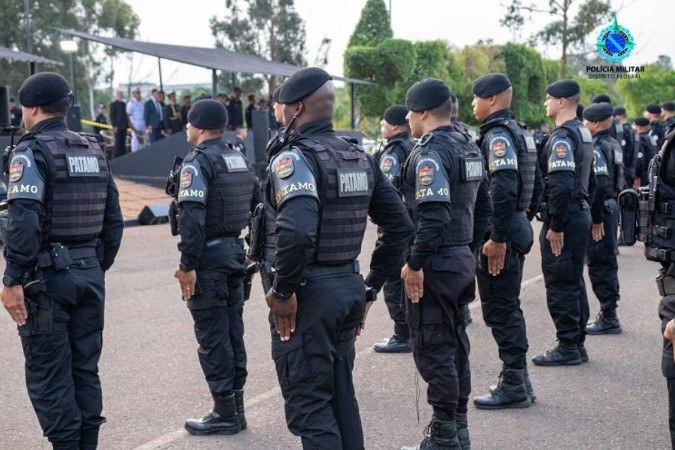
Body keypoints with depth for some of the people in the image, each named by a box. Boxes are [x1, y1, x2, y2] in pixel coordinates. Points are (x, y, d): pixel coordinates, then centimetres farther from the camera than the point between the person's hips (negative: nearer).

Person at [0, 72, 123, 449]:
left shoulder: (32, 152, -10)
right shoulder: (94, 151, 12)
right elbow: (113, 220, 14)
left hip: (47, 276, -7)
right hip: (90, 273, 7)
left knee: (49, 375, 0)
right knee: (85, 369, 14)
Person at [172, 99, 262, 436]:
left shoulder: (198, 162, -13)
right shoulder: (241, 161, 12)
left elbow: (192, 218, -21)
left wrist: (187, 265, -20)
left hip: (209, 257, -8)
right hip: (234, 253, 8)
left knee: (212, 337, -2)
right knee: (232, 332, 13)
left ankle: (225, 414, 2)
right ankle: (236, 408, 20)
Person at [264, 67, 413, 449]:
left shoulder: (294, 157, -14)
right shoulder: (360, 157, 10)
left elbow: (297, 231, -31)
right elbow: (400, 227, 12)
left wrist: (283, 291, -18)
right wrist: (371, 287, 15)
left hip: (310, 291, -8)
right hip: (350, 286, 8)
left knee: (308, 404, -1)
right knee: (341, 394, 18)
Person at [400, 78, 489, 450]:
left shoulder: (430, 153, -17)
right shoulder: (469, 147, 12)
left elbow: (433, 217, -26)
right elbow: (483, 203, 17)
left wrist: (414, 264, -21)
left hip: (434, 265, -10)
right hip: (462, 259, 10)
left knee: (433, 350, -3)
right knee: (455, 344, 16)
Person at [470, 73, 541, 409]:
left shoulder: (497, 135, -16)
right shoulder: (519, 133, 16)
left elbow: (504, 189, -26)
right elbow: (536, 186, 22)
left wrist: (498, 238, -25)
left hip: (501, 235, -10)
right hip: (518, 228, 10)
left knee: (500, 310, -4)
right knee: (508, 307, 16)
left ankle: (513, 387, 1)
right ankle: (518, 381, 23)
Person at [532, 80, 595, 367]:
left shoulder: (561, 138, -17)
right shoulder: (584, 134, 14)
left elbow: (561, 185, -25)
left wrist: (556, 226, -22)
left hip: (564, 218, -10)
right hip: (581, 215, 10)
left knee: (559, 285, -3)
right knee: (574, 283, 15)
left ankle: (567, 348, 1)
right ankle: (577, 344, 22)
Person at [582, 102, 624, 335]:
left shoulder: (596, 148, -18)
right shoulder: (613, 145, 12)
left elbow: (599, 186, -25)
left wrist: (596, 220, -22)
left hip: (600, 211, -10)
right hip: (612, 207, 10)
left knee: (599, 265, -5)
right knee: (607, 262, 16)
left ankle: (608, 318, -2)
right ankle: (608, 314, 24)